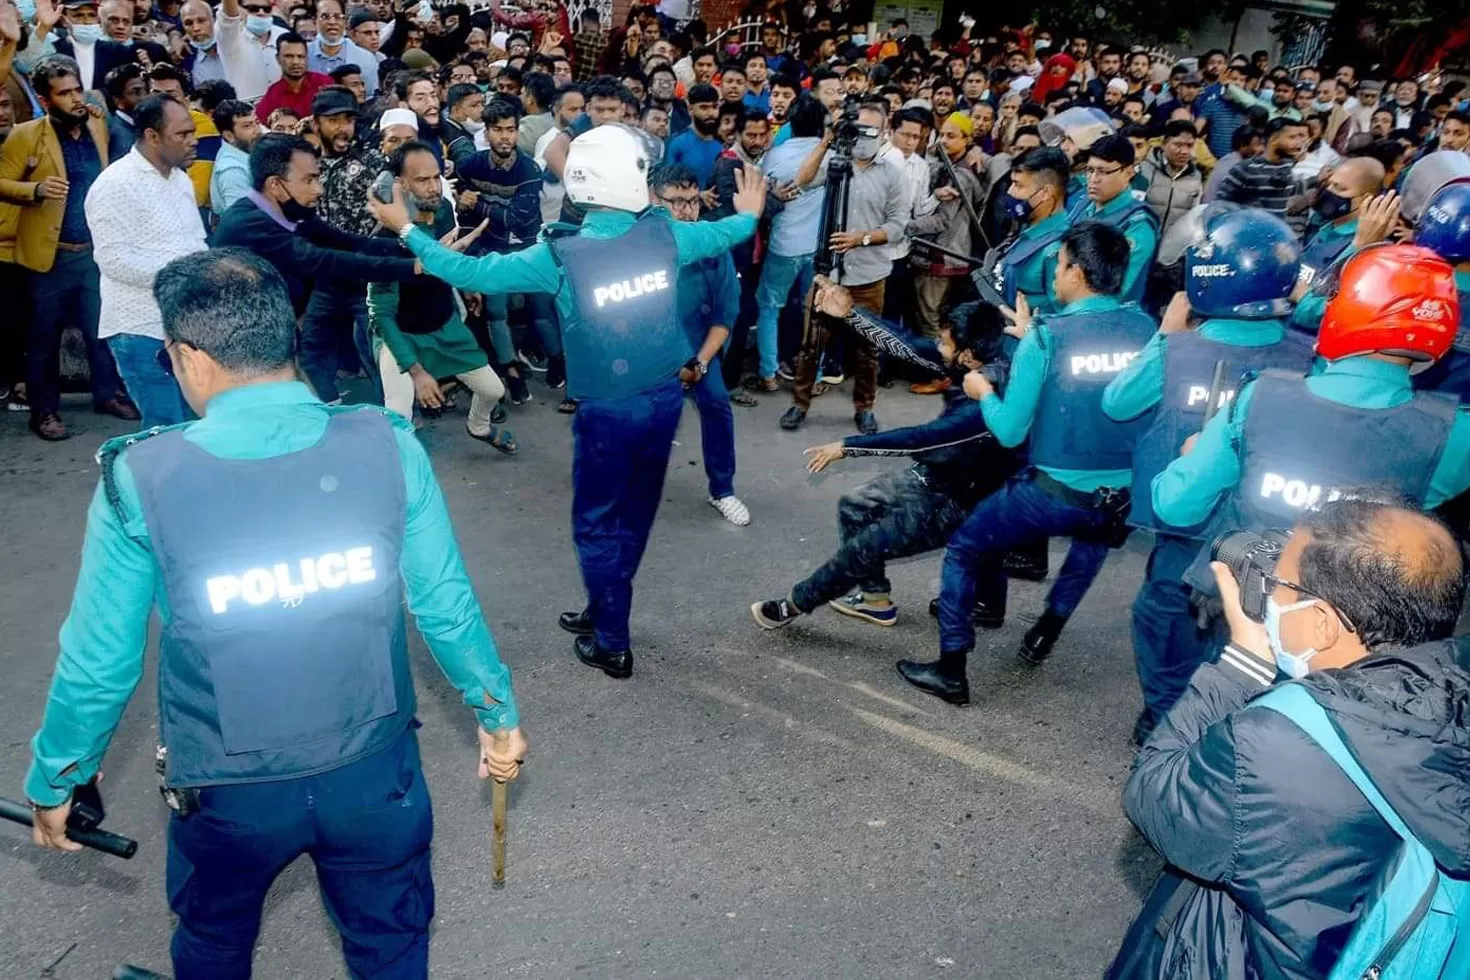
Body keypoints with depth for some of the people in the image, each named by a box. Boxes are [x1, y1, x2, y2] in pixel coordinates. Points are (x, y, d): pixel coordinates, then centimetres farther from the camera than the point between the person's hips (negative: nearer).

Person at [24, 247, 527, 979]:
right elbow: (447, 605, -7)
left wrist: (51, 782, 11)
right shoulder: (387, 445, -15)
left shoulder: (141, 480, -17)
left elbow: (98, 663, -7)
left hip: (230, 790, 0)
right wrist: (498, 713, 9)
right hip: (375, 769, 1)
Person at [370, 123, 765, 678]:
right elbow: (718, 234, 14)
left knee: (597, 523, 10)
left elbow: (477, 273, -11)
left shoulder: (562, 257, -17)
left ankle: (612, 643, 19)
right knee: (635, 513, 19)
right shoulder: (663, 235, -6)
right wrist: (750, 215, 37)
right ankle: (604, 613, 36)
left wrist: (407, 231, 1)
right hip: (664, 397, 5)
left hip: (608, 409, -5)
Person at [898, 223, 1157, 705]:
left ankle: (951, 669, 17)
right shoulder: (1145, 328, 0)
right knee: (1094, 532, 40)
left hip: (1054, 494, -4)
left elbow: (1010, 431, -10)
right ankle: (1047, 632, 40)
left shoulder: (1047, 335, -12)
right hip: (1123, 498, 5)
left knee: (963, 547, 16)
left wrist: (982, 392, 10)